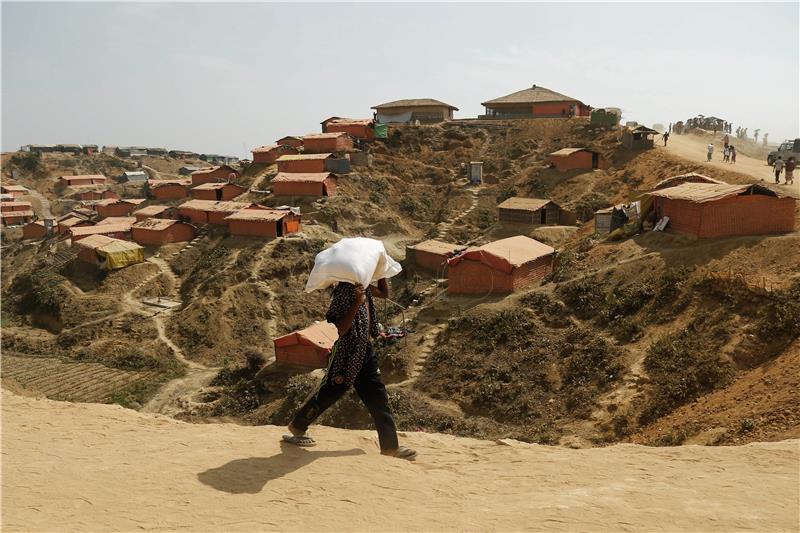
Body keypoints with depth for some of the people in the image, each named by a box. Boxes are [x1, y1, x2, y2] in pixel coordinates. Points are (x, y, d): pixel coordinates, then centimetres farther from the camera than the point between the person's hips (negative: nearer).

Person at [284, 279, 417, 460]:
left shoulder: (363, 287, 6)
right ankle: (297, 426, 29)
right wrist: (357, 303, -31)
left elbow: (384, 293, 25)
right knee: (328, 392, 6)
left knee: (379, 398, 6)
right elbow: (341, 329, -22)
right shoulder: (344, 291, -18)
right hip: (348, 352, -8)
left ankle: (390, 446, 12)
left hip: (366, 351, 8)